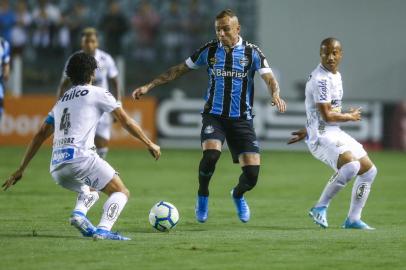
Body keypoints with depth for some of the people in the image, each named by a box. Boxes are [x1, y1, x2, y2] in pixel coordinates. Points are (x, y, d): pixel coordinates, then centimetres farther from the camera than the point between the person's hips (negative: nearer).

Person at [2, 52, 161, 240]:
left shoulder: (61, 101, 25)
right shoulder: (97, 93, 8)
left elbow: (40, 136, 24)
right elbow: (126, 121, 7)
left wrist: (21, 169, 26)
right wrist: (149, 144, 17)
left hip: (56, 168, 6)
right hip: (80, 157, -6)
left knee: (91, 191, 31)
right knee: (121, 192, 2)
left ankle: (79, 213, -1)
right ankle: (103, 230, -23)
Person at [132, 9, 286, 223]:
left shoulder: (251, 52, -2)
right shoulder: (209, 50, 2)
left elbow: (269, 79, -11)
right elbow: (178, 70, 9)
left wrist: (276, 95, -35)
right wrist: (149, 86, 5)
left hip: (241, 118, 0)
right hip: (214, 115, 0)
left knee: (252, 172, -9)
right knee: (211, 153, -29)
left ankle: (238, 195, 28)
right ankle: (202, 197, -1)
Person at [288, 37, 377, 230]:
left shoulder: (335, 75, 15)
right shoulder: (321, 79, -17)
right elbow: (327, 115, -20)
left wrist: (307, 131, 27)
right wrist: (350, 116, -4)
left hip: (335, 134, 10)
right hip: (321, 137, -10)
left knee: (369, 170, 9)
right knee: (351, 165, -31)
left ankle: (353, 219, 15)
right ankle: (320, 208, -17)